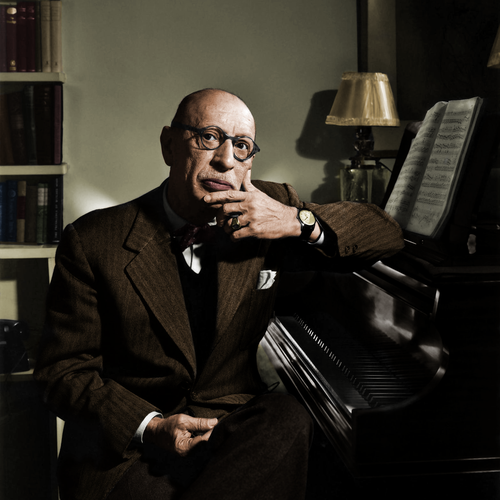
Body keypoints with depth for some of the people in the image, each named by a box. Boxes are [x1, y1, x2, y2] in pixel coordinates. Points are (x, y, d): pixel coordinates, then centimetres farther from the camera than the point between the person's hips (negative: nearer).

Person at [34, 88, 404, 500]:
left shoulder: (270, 213, 3)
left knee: (288, 419, -30)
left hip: (233, 431, 4)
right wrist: (149, 427, -20)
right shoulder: (93, 242, -5)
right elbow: (63, 369, -3)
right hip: (124, 444, -3)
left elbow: (388, 233, 7)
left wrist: (300, 222, -13)